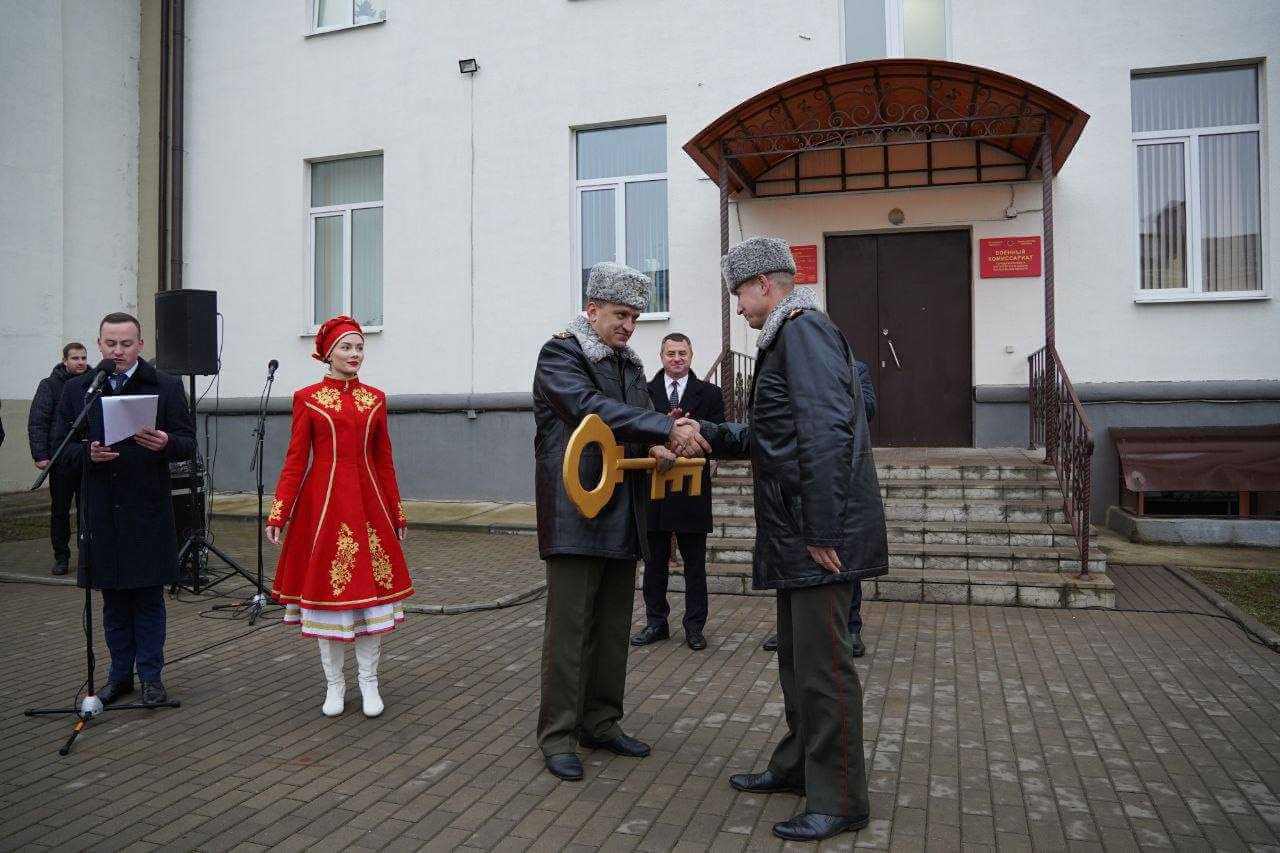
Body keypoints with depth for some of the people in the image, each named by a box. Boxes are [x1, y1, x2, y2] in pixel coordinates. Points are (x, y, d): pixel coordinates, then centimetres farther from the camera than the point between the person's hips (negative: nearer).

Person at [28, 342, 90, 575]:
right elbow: (36, 423, -3)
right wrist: (40, 455, -11)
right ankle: (61, 556, 17)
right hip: (61, 461, -2)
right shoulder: (50, 385, 0)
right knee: (60, 510, 7)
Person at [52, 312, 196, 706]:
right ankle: (120, 674, 24)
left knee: (148, 598, 4)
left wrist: (165, 443, -22)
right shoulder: (76, 389, 8)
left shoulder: (166, 386, 2)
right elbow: (60, 446, 8)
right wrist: (87, 453, -13)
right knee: (113, 599, 12)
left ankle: (151, 676, 14)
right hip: (100, 511, 2)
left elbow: (188, 442, 0)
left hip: (148, 510, -2)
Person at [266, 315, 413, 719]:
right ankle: (334, 683, 18)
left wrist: (397, 512, 12)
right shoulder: (307, 399, 1)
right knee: (325, 586, 4)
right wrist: (278, 513, -6)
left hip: (368, 502, 2)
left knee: (371, 586, 3)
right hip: (323, 503, -2)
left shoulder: (375, 399, 8)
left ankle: (369, 682, 16)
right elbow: (295, 460, 0)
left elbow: (384, 460, 11)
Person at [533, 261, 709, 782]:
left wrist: (656, 448, -10)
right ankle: (558, 733, 10)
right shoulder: (559, 355, -6)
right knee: (569, 627, -1)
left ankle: (600, 722, 26)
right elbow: (594, 408, -22)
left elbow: (639, 418, 15)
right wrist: (668, 429, -30)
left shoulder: (629, 364, 18)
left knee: (614, 627, 13)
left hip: (622, 518, 8)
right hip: (576, 515, -7)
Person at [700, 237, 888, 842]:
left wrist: (822, 531, -24)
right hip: (795, 531, 11)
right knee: (796, 654, 19)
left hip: (821, 530, -11)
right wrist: (710, 436, 19)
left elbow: (826, 433, -23)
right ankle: (798, 765, 35)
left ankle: (839, 801, 11)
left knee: (822, 664, -2)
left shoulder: (804, 329, -13)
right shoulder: (787, 338, 20)